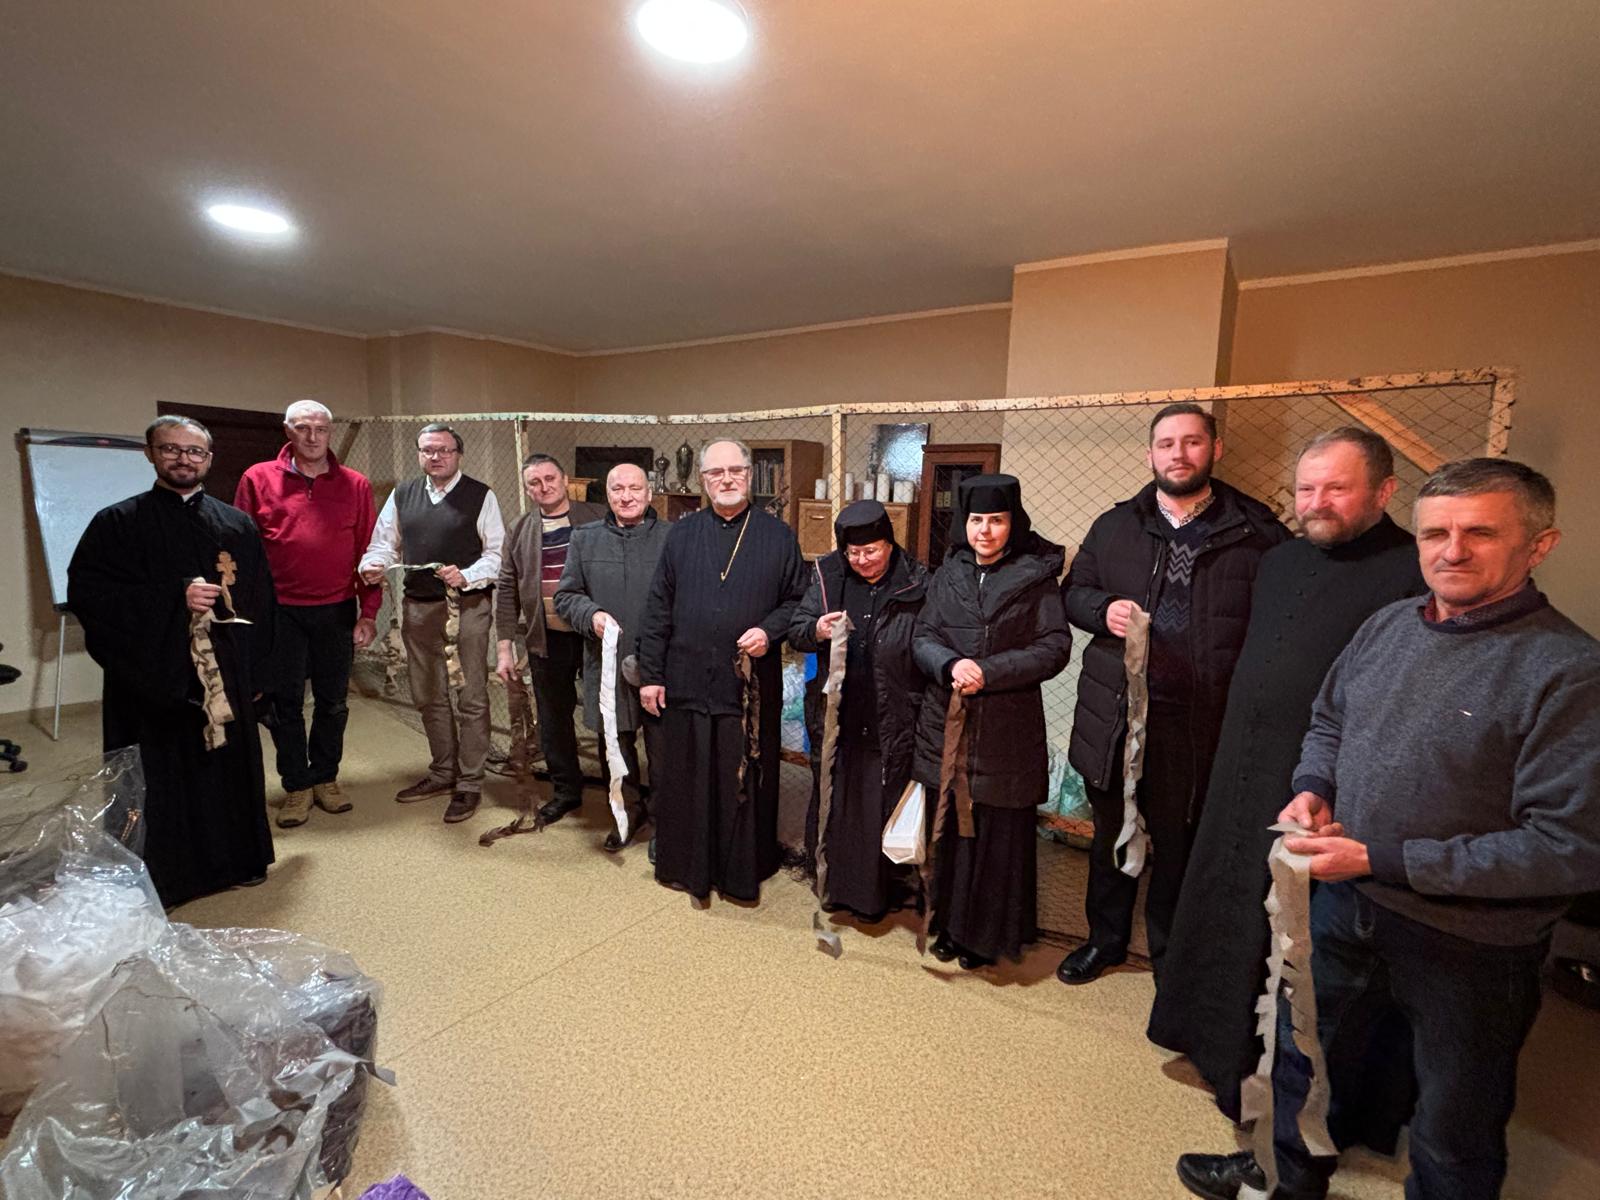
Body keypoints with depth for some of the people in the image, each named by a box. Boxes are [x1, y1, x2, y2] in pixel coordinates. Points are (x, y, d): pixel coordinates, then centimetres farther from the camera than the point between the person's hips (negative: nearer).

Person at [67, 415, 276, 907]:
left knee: (227, 771, 10)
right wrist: (175, 597, -17)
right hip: (152, 677, -2)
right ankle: (156, 880, 19)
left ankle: (235, 862, 25)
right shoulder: (117, 523, 2)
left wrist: (254, 673, 4)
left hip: (225, 678, 2)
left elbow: (259, 601, 8)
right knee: (159, 784, 3)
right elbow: (85, 593, -6)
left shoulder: (237, 524, 8)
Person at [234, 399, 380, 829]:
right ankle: (296, 786, 22)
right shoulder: (258, 479, 2)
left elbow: (368, 551, 2)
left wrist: (368, 612, -2)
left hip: (337, 611, 1)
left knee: (333, 701, 10)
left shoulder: (355, 485, 3)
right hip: (280, 611, -1)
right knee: (285, 702, 7)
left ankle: (325, 778, 27)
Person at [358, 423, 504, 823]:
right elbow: (384, 543, 12)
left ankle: (469, 784, 13)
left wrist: (466, 577, -22)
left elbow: (496, 554, -6)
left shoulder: (481, 496, -3)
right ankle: (443, 772, 33)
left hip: (466, 607, -5)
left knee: (471, 697, 1)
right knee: (428, 697, 16)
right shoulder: (402, 495, 11)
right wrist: (373, 566, -9)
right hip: (417, 607, 6)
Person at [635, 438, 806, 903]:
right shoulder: (680, 534, 6)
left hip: (751, 686, -1)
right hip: (687, 684, 2)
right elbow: (658, 610, 5)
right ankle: (686, 865, 32)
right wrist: (650, 673, 2)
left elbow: (799, 600, 5)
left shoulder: (778, 535, 2)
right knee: (686, 781, 12)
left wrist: (770, 630, -14)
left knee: (746, 782, 9)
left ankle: (743, 871, 28)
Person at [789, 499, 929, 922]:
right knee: (833, 801, 15)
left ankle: (874, 894, 31)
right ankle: (833, 884, 37)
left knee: (881, 806, 9)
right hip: (838, 713, 3)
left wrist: (924, 710, -13)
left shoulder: (916, 584, -7)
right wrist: (816, 630, -21)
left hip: (891, 721, -2)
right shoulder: (827, 576, 1)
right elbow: (795, 630, 2)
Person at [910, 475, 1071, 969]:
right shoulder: (947, 573, 7)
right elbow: (922, 637, 3)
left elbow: (1055, 647, -8)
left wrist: (988, 671, -18)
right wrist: (951, 665, -18)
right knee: (947, 830, 10)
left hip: (1007, 731, -2)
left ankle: (986, 935, 26)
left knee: (997, 835, 6)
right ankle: (948, 924, 30)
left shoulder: (1036, 576, -3)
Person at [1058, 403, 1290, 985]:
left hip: (1203, 721, -2)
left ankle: (1171, 956, 37)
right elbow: (1073, 592, 13)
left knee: (1179, 843, 14)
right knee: (1110, 834, 18)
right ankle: (1105, 938, 40)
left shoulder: (1256, 529, -2)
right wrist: (1102, 608, -10)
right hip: (1115, 713, 3)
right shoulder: (1115, 526, 7)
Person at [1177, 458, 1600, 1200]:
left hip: (1469, 943, -6)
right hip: (1346, 901, 6)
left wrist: (1380, 858, -24)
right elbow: (1328, 722, 12)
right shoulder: (1389, 625, -2)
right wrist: (1312, 789, -7)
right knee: (1302, 1047, 26)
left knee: (1453, 1126, 20)